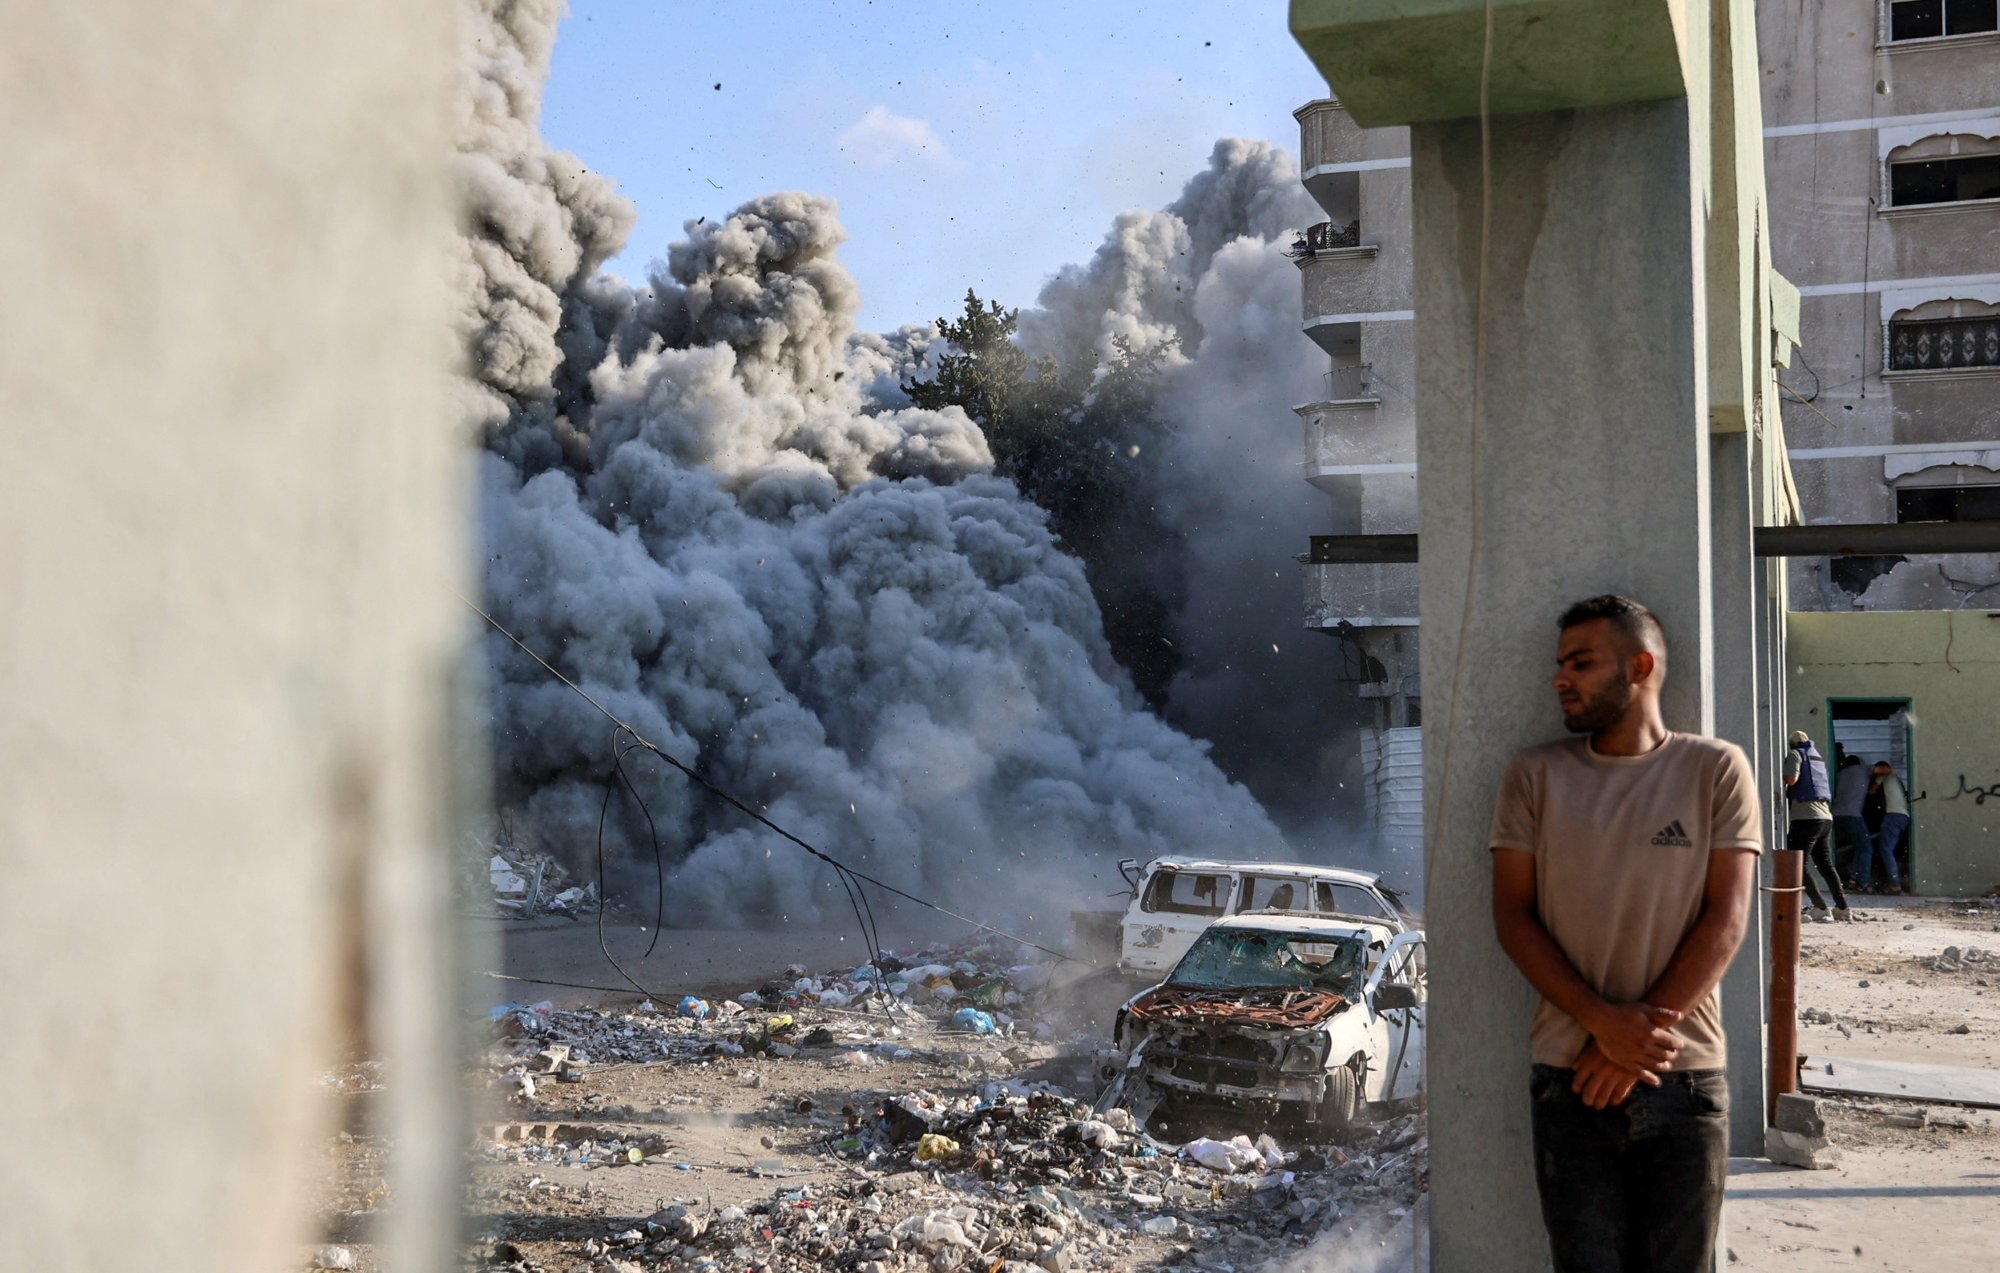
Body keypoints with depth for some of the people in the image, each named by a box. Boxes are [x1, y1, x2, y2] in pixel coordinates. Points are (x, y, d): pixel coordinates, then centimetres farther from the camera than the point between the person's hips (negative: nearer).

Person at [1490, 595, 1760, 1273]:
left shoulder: (1716, 769, 1)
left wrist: (1640, 1033, -12)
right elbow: (1513, 915, 0)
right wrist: (1604, 1023, -13)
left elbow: (1726, 918, -4)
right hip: (1570, 1082, 1)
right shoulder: (1535, 774, 5)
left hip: (1687, 1081, -1)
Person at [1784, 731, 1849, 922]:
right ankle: (1842, 907, 17)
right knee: (1826, 865, 16)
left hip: (1806, 817, -8)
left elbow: (1792, 779, -15)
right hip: (1826, 817, 8)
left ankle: (1820, 908, -12)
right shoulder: (1817, 755, 22)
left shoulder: (1795, 754, 0)